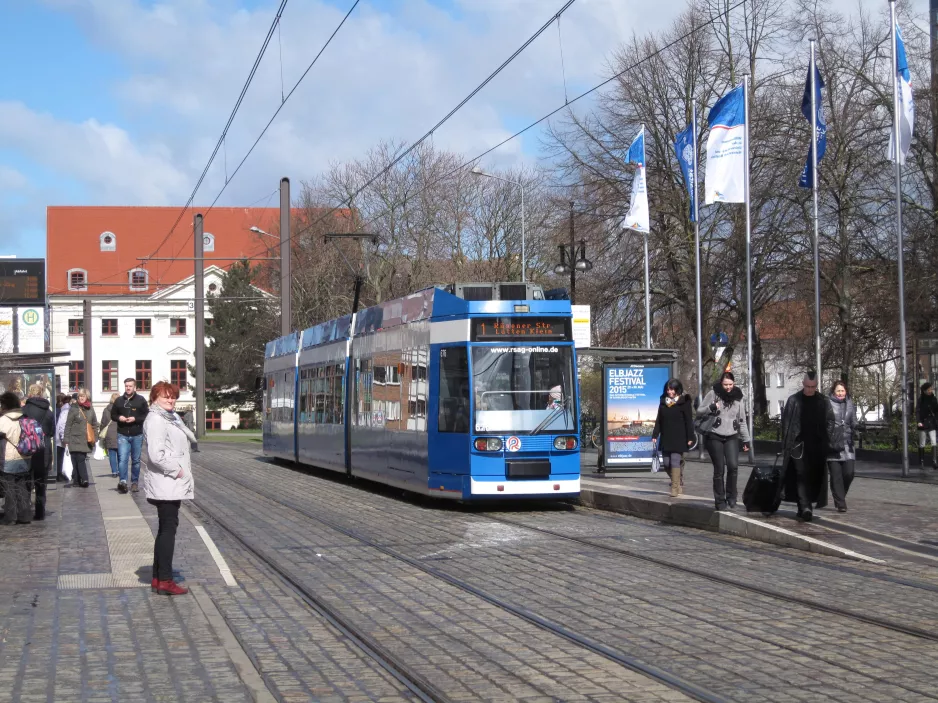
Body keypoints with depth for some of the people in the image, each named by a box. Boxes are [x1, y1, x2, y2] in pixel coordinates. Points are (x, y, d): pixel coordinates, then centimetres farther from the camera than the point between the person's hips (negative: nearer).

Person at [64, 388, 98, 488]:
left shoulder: (90, 409, 11)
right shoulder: (74, 408, -2)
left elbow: (94, 424, 17)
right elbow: (68, 425, -2)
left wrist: (95, 438, 11)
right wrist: (67, 440, -7)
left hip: (87, 441, 4)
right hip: (75, 439, -4)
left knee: (80, 459, 6)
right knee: (80, 459, -11)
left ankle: (76, 480, 13)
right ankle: (84, 479, -15)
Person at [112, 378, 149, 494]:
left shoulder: (141, 400, 1)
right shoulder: (119, 401, 7)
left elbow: (147, 415, -2)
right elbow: (112, 415, 14)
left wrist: (135, 419, -16)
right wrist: (119, 418, -7)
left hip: (137, 435, 0)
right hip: (123, 435, 0)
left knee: (136, 460, 8)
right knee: (122, 459, -14)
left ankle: (134, 482, 18)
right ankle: (122, 481, -18)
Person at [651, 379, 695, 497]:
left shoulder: (684, 402, -3)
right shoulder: (663, 402, 11)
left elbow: (689, 421, -5)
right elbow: (659, 420, 15)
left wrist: (690, 438, -9)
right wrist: (655, 435, 10)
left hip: (679, 439, -5)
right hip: (666, 438, 5)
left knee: (675, 462, -11)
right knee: (667, 463, 6)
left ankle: (675, 488, -9)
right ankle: (676, 482, 26)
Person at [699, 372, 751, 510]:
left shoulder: (737, 397, 7)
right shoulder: (713, 394, -2)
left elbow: (742, 421, 13)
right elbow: (700, 410, 2)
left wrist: (746, 439, 11)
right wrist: (711, 408, -19)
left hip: (731, 438, 2)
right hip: (715, 437, -2)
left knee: (733, 466, -17)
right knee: (719, 470, -1)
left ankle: (731, 496, 0)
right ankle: (720, 500, 10)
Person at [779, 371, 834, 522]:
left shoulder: (823, 401, 7)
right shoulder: (793, 400, 1)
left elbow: (830, 422, 10)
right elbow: (785, 422, 2)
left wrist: (826, 440, 0)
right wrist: (787, 443, -4)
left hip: (817, 446, 3)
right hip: (799, 445, -3)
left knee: (814, 477, 5)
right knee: (802, 475, -12)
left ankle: (804, 507, 16)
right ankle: (805, 507, -19)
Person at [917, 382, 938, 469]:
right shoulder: (921, 399, -3)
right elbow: (918, 411, -8)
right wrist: (919, 421, -20)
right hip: (923, 423, -2)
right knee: (922, 444, 4)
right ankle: (921, 462, 12)